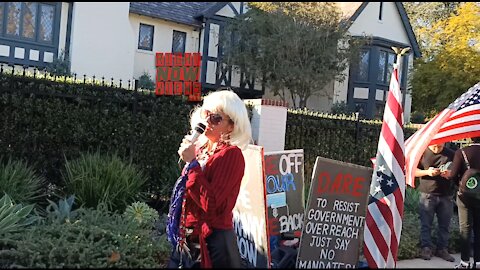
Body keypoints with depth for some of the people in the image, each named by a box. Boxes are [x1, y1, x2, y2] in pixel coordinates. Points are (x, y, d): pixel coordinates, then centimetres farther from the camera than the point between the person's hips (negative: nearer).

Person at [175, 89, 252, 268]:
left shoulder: (231, 154, -15)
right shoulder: (199, 147, 5)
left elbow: (211, 203, -23)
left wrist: (192, 163, -20)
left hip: (214, 239, -7)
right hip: (190, 236, 7)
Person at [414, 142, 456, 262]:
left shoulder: (451, 154, 4)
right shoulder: (423, 153, -1)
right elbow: (413, 171, 1)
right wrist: (427, 172, -16)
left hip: (446, 196, 2)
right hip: (427, 194, -2)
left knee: (445, 224, 6)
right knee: (426, 224, 1)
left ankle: (442, 249, 16)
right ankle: (426, 248, 9)